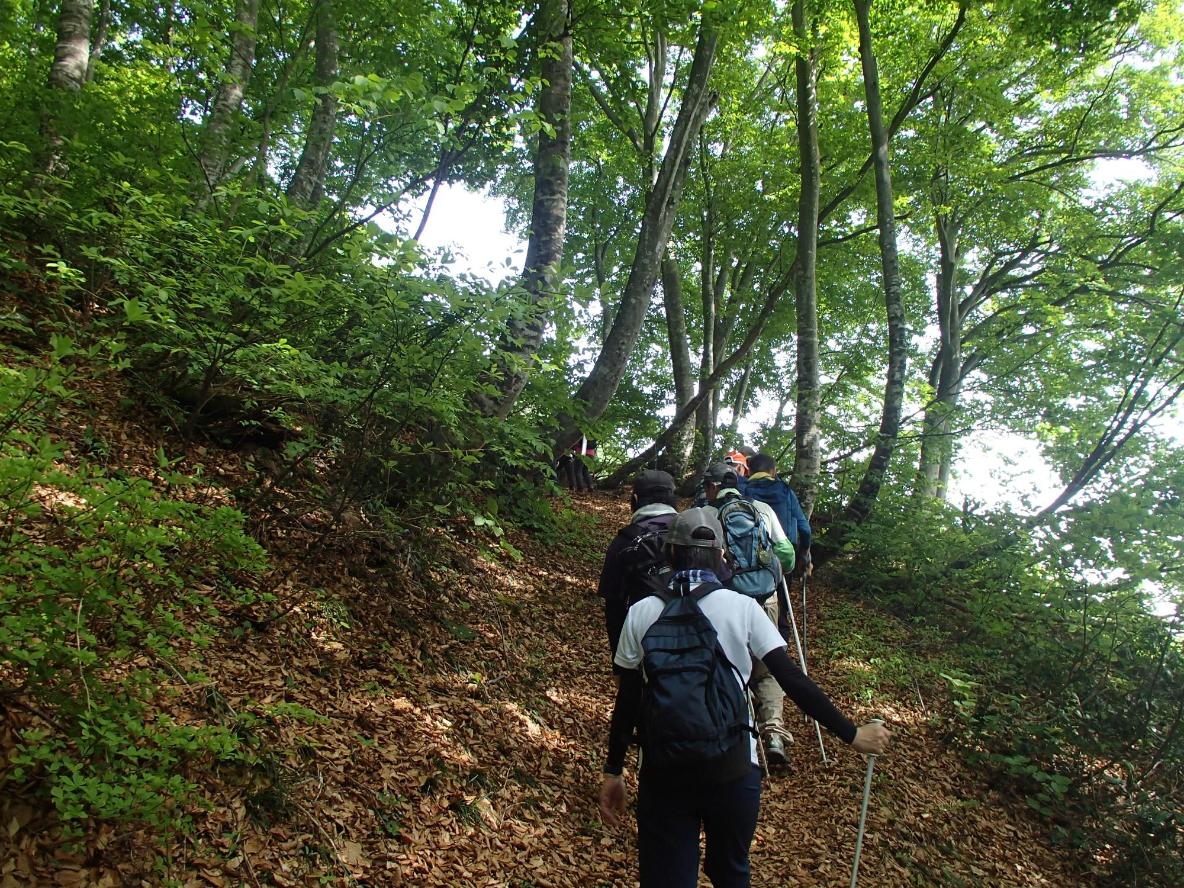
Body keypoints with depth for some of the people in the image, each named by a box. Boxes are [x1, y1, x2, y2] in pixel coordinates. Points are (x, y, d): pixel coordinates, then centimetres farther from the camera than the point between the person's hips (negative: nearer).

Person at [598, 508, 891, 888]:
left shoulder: (641, 613, -4)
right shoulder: (743, 607, -6)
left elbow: (627, 701, -1)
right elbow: (793, 680, -8)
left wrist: (613, 771, 8)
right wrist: (851, 734, 1)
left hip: (663, 771, -1)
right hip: (734, 768, 1)